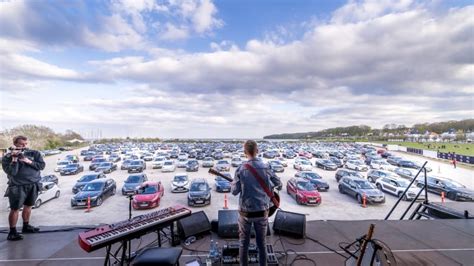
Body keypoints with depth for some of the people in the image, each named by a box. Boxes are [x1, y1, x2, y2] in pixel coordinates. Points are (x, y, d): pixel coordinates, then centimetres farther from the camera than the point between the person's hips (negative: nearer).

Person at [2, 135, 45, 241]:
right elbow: (11, 173, -16)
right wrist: (14, 159, -22)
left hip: (33, 185, 3)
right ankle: (12, 232, 13)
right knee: (15, 209, 0)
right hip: (18, 187, -3)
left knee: (28, 206, 16)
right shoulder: (7, 157, -6)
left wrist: (29, 161, -17)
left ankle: (26, 226, 32)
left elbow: (42, 166, -6)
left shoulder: (34, 153, 0)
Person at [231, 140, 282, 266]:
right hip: (262, 211, 2)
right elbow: (279, 184, 3)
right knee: (261, 242, 19)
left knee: (243, 242, 17)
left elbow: (234, 191, -8)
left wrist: (233, 183, 11)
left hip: (246, 212, -1)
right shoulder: (266, 167, -9)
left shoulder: (240, 169, -13)